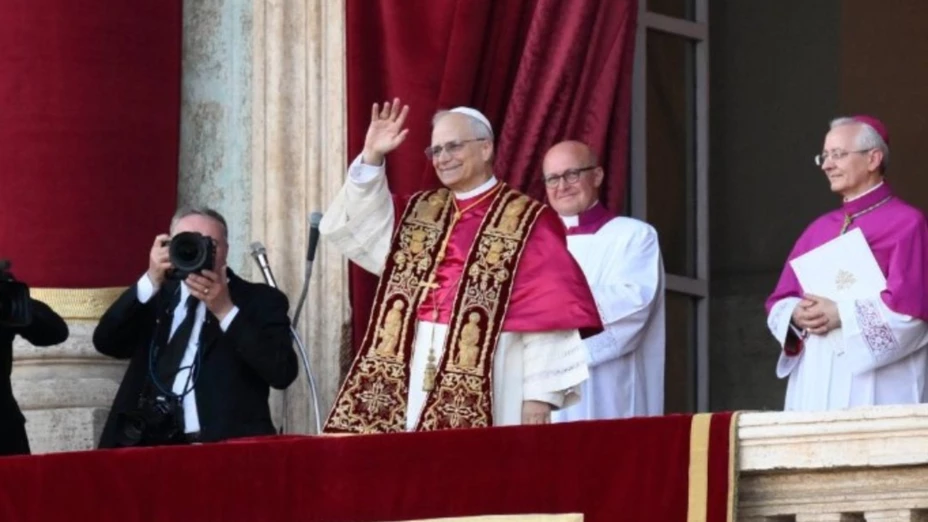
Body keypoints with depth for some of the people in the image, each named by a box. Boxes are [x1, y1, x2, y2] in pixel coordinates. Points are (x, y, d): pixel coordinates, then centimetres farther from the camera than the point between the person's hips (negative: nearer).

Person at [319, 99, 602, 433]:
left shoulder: (526, 222, -1)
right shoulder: (419, 213, 17)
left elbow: (547, 314, -7)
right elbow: (353, 230, 7)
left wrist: (540, 395, -15)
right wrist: (372, 158, -3)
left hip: (485, 381, -5)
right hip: (414, 373, 5)